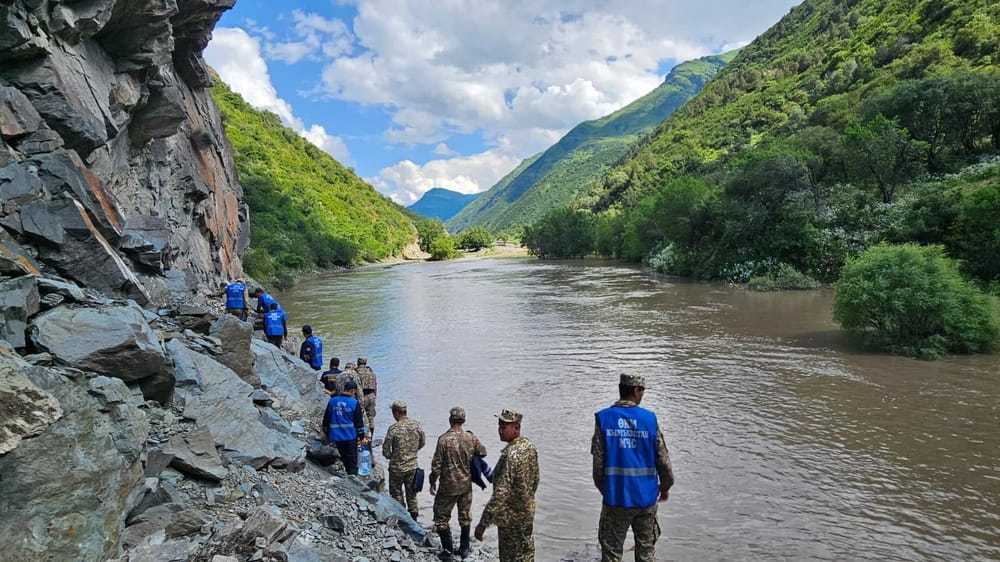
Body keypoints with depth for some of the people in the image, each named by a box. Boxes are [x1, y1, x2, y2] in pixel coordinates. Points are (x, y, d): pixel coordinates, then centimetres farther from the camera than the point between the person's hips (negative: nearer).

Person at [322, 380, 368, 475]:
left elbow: (326, 420, 6)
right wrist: (362, 437, 2)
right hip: (351, 436, -4)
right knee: (352, 460, 7)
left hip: (336, 436, 4)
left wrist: (327, 435, 17)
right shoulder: (354, 403, -11)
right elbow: (359, 422, -6)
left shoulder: (332, 401, 1)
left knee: (344, 458, 19)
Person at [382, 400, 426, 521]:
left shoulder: (393, 429, -21)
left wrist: (391, 456, 8)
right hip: (412, 466, 4)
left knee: (396, 493, 15)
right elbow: (423, 442, 6)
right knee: (411, 493, 19)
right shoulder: (416, 425, -8)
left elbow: (386, 450, -13)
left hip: (397, 467, -4)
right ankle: (413, 519, 26)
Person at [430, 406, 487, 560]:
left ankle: (448, 550, 15)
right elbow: (483, 452, 7)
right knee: (465, 516, 18)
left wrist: (432, 482, -2)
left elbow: (436, 464, -15)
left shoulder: (444, 439, -19)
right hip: (466, 484, 4)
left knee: (441, 517, 12)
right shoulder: (471, 437, -7)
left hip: (448, 485, -4)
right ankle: (464, 548, 27)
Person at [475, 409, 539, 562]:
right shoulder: (529, 447, -2)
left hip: (511, 517, -8)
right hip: (528, 511, 8)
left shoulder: (510, 455, -29)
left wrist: (483, 523, -28)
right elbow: (535, 479, 11)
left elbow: (500, 494, -31)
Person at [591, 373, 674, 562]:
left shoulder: (603, 418, -7)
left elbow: (598, 461, -7)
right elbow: (663, 459, -1)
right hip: (646, 497, 1)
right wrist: (665, 486, 16)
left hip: (615, 498, -1)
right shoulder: (649, 418, -6)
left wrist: (603, 488, 8)